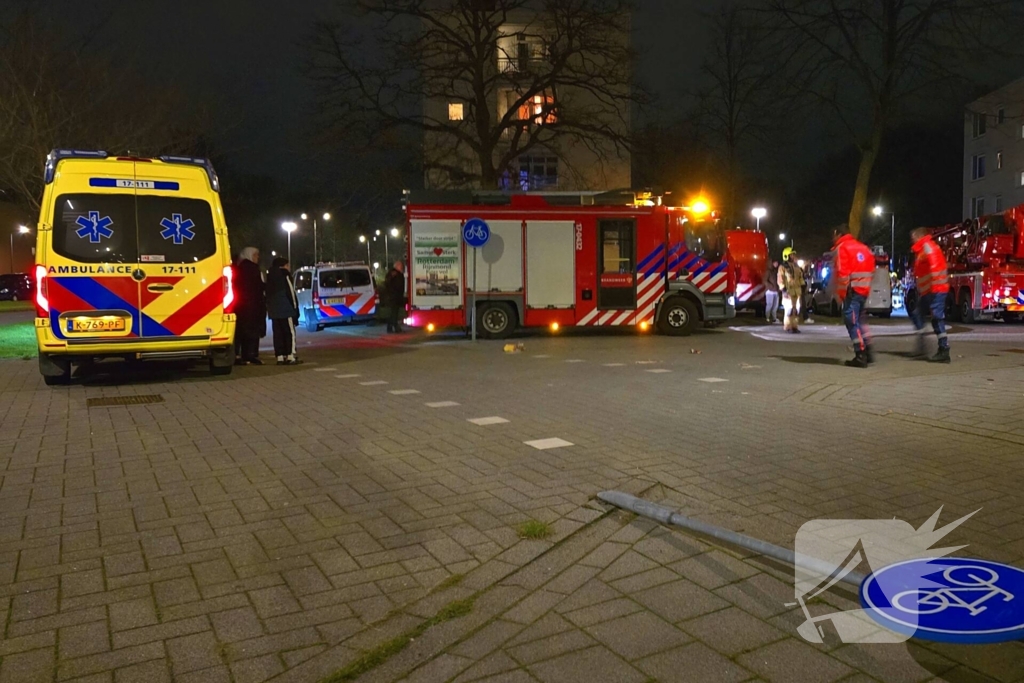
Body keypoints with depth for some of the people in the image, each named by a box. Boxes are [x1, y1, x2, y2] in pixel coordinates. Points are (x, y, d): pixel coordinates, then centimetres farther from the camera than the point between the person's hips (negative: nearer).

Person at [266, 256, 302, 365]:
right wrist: (295, 307, -6)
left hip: (273, 310, 7)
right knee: (290, 332, -5)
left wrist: (269, 309, 19)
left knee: (278, 334, 7)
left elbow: (268, 294, 18)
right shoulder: (284, 275, -5)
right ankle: (290, 356, -10)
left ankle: (280, 357, 4)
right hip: (286, 309, -7)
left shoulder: (270, 276, 17)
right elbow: (290, 292, -10)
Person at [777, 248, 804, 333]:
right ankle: (788, 327, -3)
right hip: (788, 291, -7)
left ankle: (795, 326, 13)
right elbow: (780, 279, -10)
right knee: (789, 309, -9)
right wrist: (783, 289, -19)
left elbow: (800, 278, 21)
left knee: (797, 309, 6)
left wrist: (802, 287, 14)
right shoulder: (783, 267, -4)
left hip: (797, 291, 7)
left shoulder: (796, 266, 17)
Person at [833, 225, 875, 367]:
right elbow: (871, 268, 18)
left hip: (852, 290, -8)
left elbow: (842, 272, -15)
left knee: (852, 321, -5)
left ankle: (860, 356, -7)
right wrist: (865, 285, 18)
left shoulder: (842, 248, -6)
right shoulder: (863, 247, 19)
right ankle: (868, 351, 19)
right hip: (864, 290, 8)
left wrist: (841, 293, -11)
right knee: (859, 320, 20)